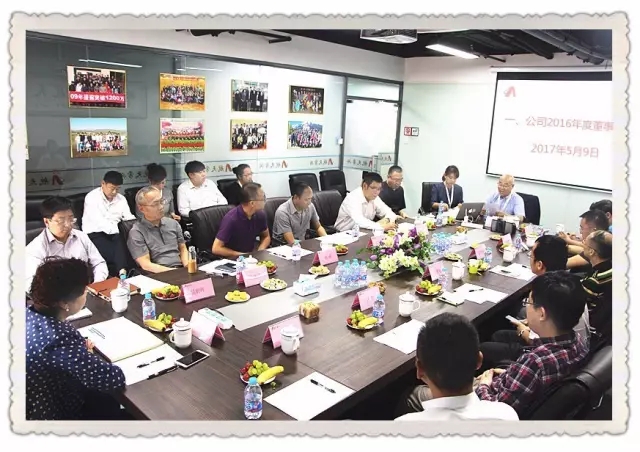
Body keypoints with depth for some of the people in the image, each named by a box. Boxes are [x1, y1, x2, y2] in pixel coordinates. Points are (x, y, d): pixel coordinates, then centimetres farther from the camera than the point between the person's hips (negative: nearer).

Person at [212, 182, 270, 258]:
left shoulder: (260, 214, -5)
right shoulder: (231, 219, -22)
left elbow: (266, 236, 13)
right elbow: (216, 249, -19)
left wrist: (259, 252, -6)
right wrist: (243, 255, -16)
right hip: (233, 260, -5)